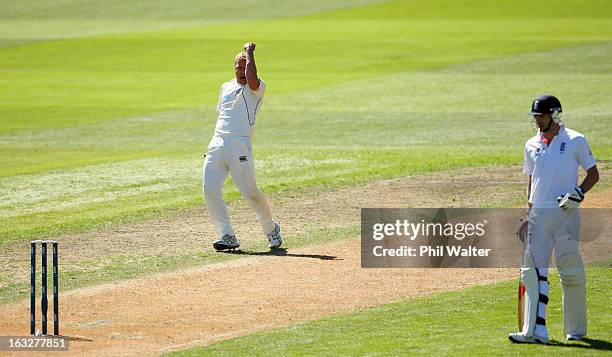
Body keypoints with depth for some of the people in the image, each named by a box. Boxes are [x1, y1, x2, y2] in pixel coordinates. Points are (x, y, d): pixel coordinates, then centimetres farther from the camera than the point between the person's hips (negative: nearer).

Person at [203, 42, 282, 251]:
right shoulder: (226, 87, 21)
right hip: (217, 143, 6)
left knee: (249, 191, -6)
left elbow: (251, 79, -24)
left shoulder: (256, 88, 0)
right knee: (210, 190, -8)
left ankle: (271, 229, 18)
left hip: (240, 143, -6)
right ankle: (227, 236, -4)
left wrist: (250, 53, -11)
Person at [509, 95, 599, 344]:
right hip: (539, 215, 4)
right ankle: (534, 331, -9)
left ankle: (576, 329, 12)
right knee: (534, 271, -5)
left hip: (566, 213, -4)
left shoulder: (575, 141, -1)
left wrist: (578, 193, -14)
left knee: (571, 272, 0)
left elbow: (593, 174, 3)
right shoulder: (532, 146, 13)